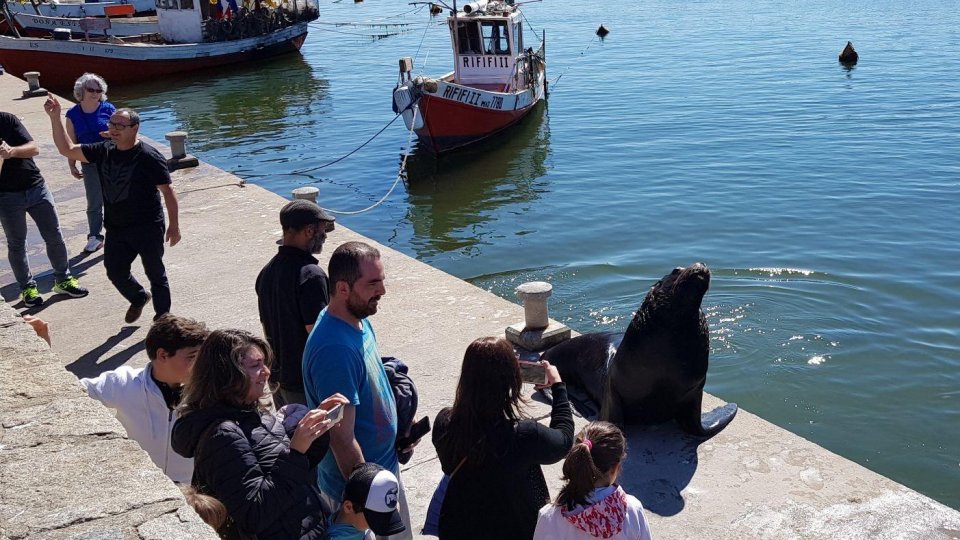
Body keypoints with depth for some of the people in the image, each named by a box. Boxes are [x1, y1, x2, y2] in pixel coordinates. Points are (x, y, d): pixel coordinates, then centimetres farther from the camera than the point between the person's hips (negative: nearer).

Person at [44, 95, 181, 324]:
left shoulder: (149, 157, -16)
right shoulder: (104, 151, 2)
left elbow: (167, 191, -13)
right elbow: (67, 150, 5)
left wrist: (174, 225, -12)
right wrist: (55, 118, -6)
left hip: (148, 228, -6)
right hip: (116, 228, 6)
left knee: (156, 274, 8)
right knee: (115, 272, 14)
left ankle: (163, 317, 24)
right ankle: (139, 298, 43)